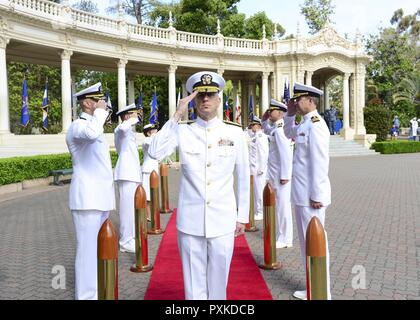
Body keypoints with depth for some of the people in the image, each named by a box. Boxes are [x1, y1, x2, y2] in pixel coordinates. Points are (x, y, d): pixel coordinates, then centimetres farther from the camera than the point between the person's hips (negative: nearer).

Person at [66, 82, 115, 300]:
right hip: (87, 198, -9)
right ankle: (86, 295, 3)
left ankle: (97, 292, 25)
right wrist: (100, 112, -19)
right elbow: (92, 134, -36)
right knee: (88, 250, -5)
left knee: (100, 249, 14)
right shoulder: (77, 126, -10)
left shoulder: (94, 125, 19)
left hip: (101, 197, 9)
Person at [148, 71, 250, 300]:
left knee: (218, 279, 12)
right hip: (190, 221, 0)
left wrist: (242, 217, 7)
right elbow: (154, 153, -17)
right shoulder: (183, 131, 0)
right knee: (193, 280, 11)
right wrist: (177, 116, -15)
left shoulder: (235, 132, 2)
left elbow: (243, 178, 6)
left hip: (223, 221, 0)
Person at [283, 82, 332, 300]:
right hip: (302, 193, 10)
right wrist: (290, 114, 17)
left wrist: (316, 195, -20)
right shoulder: (304, 124, 12)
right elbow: (289, 133, 34)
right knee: (307, 242, 17)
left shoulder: (315, 125, -16)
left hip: (310, 195, -10)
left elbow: (320, 163, -20)